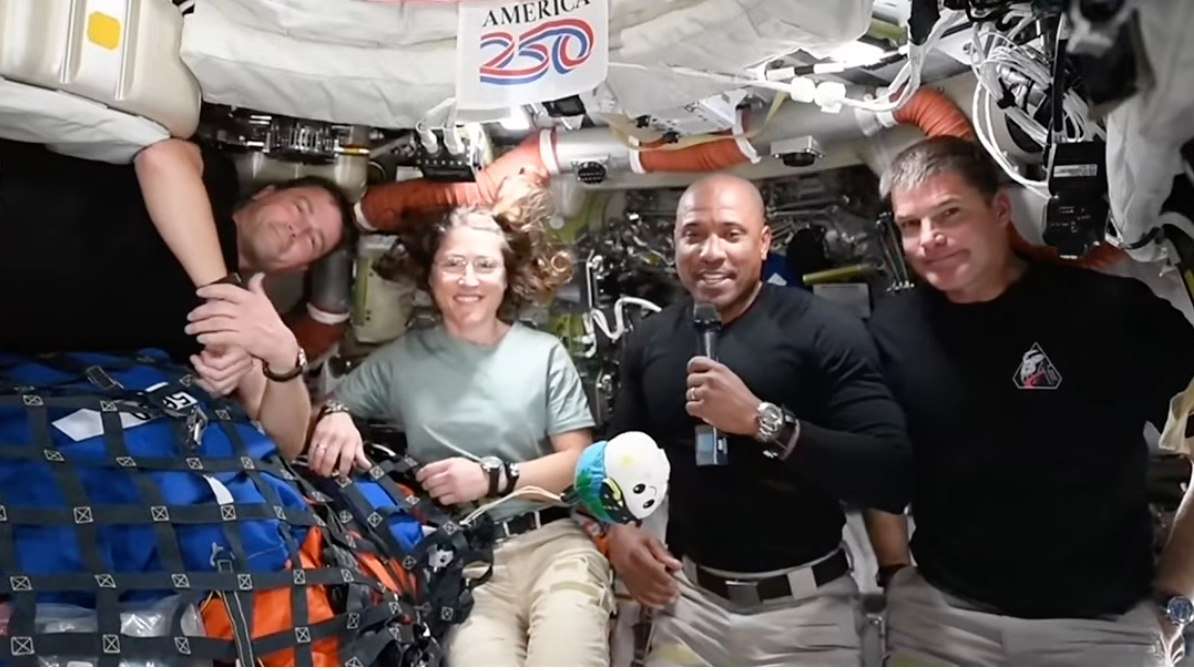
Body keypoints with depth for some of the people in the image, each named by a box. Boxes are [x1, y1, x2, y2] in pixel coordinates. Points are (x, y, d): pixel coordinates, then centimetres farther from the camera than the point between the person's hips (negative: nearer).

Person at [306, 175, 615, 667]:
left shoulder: (544, 353, 6)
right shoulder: (402, 359, 11)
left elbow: (578, 461, 3)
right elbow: (325, 410, 15)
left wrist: (494, 477, -10)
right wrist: (333, 416, -8)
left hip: (552, 544, 0)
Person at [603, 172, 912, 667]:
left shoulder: (824, 330, -14)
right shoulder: (650, 340, 1)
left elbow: (890, 475, -21)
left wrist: (762, 420, -30)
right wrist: (617, 527, -3)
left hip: (803, 607, -3)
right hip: (688, 598, 4)